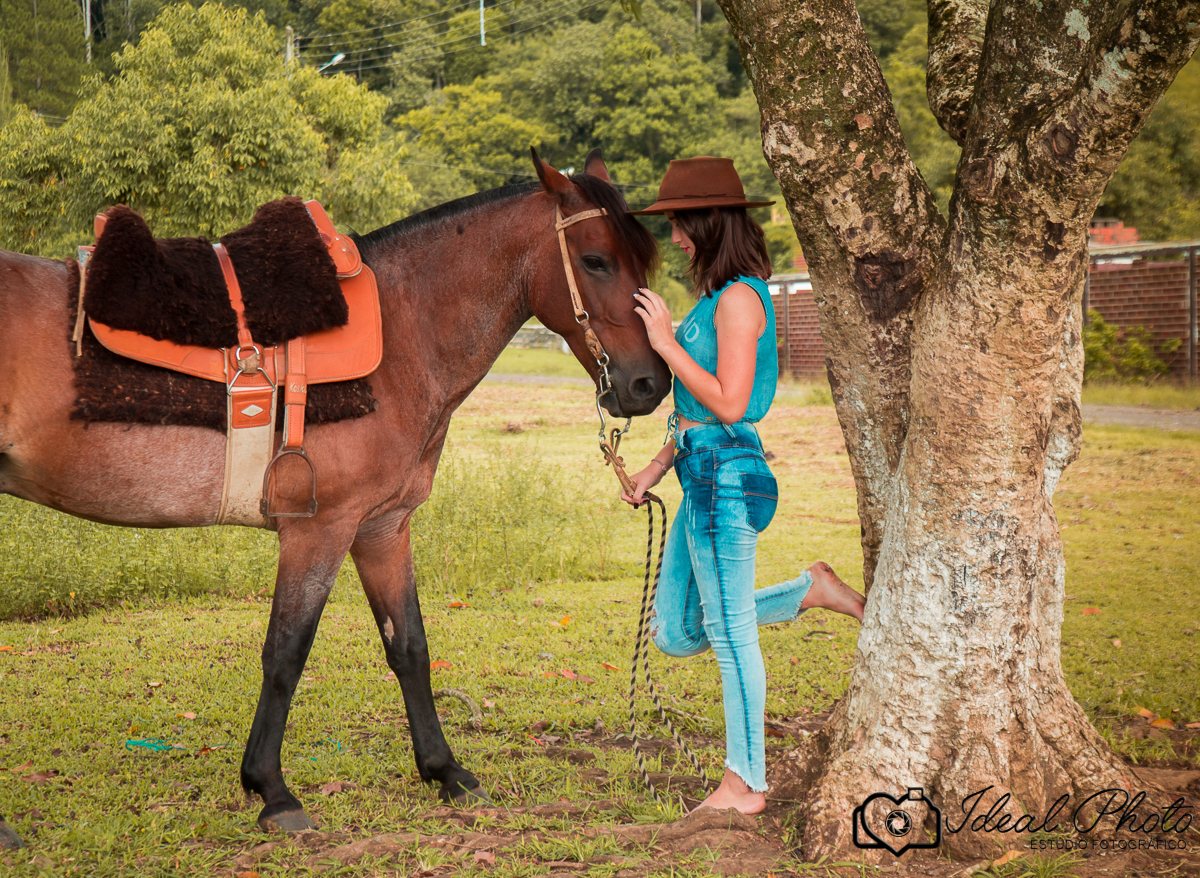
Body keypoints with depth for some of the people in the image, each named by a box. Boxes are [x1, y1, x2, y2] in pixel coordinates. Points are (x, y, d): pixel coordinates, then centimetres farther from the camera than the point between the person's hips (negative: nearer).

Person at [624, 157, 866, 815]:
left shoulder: (739, 298, -15)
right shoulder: (719, 296, 14)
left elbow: (728, 403, -22)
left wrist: (667, 343, -17)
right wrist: (658, 465, 18)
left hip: (727, 476, -10)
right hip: (705, 474, 10)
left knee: (730, 632, 0)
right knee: (675, 633, 16)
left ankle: (746, 783, 10)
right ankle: (811, 590, 24)